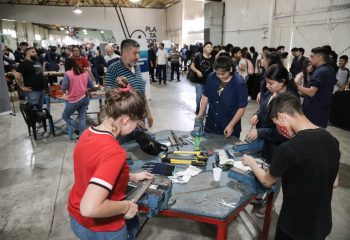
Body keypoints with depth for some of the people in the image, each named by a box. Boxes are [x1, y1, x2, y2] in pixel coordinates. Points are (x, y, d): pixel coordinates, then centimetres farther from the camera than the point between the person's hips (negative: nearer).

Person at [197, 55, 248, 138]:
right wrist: (201, 113, -1)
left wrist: (231, 125, -18)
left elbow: (241, 108, -13)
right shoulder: (211, 77, -5)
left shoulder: (240, 84, -17)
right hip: (210, 126, 4)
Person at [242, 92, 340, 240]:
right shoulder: (332, 140, -9)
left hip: (295, 225, -6)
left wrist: (251, 162, 5)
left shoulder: (288, 149, -29)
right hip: (323, 224, 6)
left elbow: (267, 181, -11)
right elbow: (333, 182, 6)